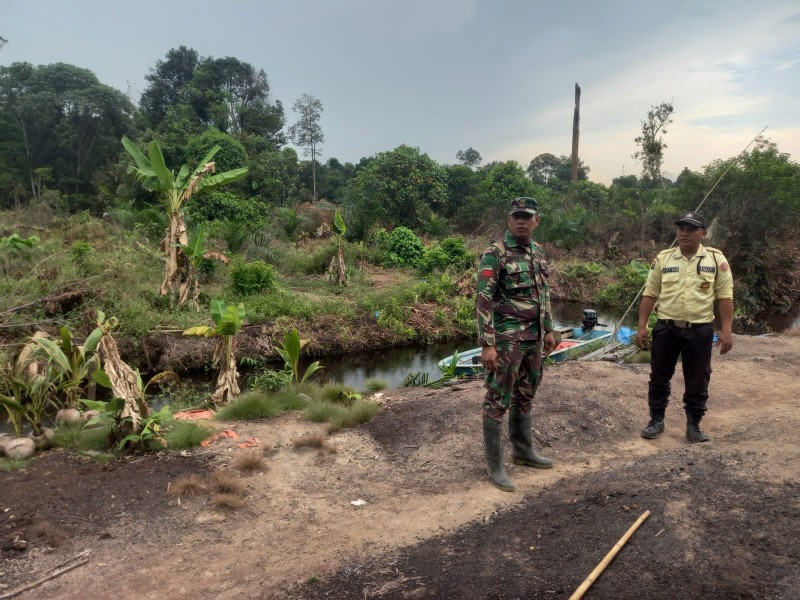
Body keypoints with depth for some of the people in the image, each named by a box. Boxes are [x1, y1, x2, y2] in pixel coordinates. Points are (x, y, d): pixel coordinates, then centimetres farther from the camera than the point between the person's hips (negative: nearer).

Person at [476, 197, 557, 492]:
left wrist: (548, 330, 16)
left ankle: (523, 450, 33)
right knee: (498, 401, 0)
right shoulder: (495, 254, -14)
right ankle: (494, 465, 9)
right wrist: (487, 344, -22)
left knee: (525, 396, 18)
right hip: (506, 339, -8)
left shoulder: (538, 253, 11)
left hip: (533, 337, 8)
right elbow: (484, 301, -18)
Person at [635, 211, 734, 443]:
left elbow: (725, 297, -2)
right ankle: (656, 421, 24)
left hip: (700, 330, -1)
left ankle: (694, 425, 22)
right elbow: (650, 294, 4)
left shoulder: (716, 259, -1)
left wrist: (726, 331, -9)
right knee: (659, 377, 10)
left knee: (697, 382, 8)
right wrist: (641, 326, -1)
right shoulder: (663, 259, 2)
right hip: (666, 328, 1)